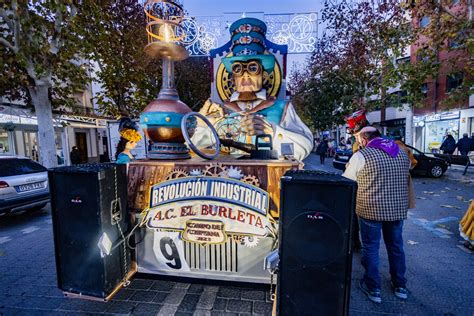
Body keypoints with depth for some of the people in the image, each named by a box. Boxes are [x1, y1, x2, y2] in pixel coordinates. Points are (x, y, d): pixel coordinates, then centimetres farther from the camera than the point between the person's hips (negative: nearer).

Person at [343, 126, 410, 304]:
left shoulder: (361, 155, -13)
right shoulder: (403, 154, 6)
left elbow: (346, 183, -8)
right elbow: (405, 181, 15)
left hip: (371, 209, -5)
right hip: (398, 209, 6)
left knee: (371, 248, 10)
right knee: (396, 246, 21)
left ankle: (373, 289, 24)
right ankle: (400, 286, 38)